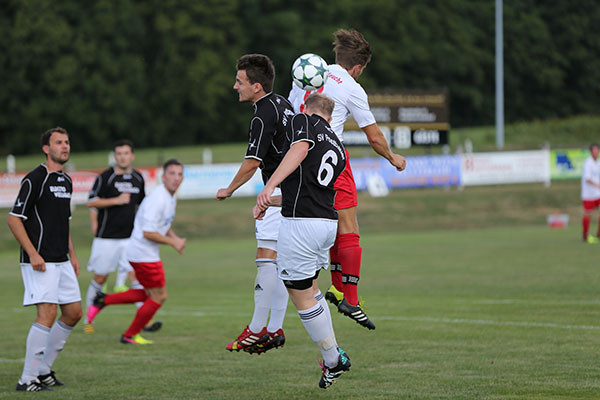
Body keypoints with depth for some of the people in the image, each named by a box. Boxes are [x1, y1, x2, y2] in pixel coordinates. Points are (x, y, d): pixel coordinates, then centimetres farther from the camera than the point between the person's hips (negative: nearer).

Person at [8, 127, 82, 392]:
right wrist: (32, 254, -19)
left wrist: (72, 254, 19)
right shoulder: (34, 179, -11)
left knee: (73, 312, 7)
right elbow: (14, 219, -13)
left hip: (61, 261, 9)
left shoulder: (66, 181, 15)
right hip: (40, 261, -9)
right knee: (47, 314, -15)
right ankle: (27, 380, -10)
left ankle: (44, 369, 18)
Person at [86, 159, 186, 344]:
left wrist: (175, 238, 7)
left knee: (149, 293, 20)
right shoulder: (157, 199, -23)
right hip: (143, 255, -10)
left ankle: (103, 300, 20)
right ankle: (130, 335, 14)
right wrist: (173, 242, -17)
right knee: (159, 297, 1)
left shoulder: (170, 198, 10)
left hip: (146, 253, 10)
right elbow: (148, 232, -25)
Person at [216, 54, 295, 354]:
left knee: (267, 259, -9)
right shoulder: (282, 103, 13)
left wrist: (228, 190, -5)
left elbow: (252, 163, -19)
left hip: (281, 193, -10)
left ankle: (258, 329, -9)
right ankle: (275, 329, 9)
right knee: (280, 261, 9)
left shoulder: (263, 117, -16)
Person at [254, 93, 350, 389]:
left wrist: (269, 186, -32)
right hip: (328, 222, 8)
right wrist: (272, 203, 38)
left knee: (301, 296, 3)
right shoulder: (338, 148, 20)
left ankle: (333, 360, 9)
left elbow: (299, 150, -22)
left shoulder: (304, 122, 0)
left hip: (300, 224, -8)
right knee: (310, 289, 24)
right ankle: (334, 354, 25)